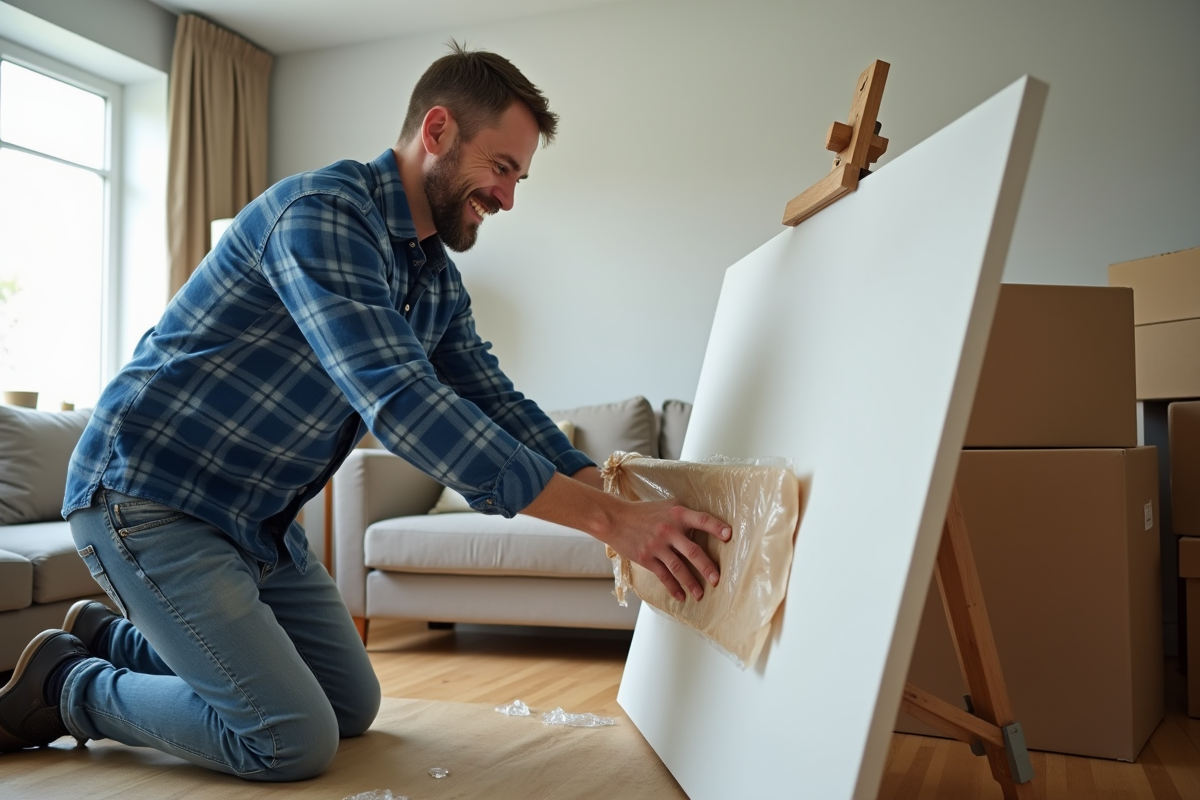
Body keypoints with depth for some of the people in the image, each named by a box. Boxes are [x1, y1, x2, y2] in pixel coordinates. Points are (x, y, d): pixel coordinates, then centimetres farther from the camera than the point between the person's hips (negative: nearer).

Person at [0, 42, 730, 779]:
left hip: (261, 521, 9)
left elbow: (495, 401, 8)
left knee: (353, 709, 14)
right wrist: (604, 517, -37)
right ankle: (65, 684, 9)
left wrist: (609, 488, -7)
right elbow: (402, 404, -35)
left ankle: (112, 636, 26)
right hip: (145, 496, -9)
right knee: (295, 742, -14)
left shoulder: (439, 279, 5)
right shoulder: (325, 214, -25)